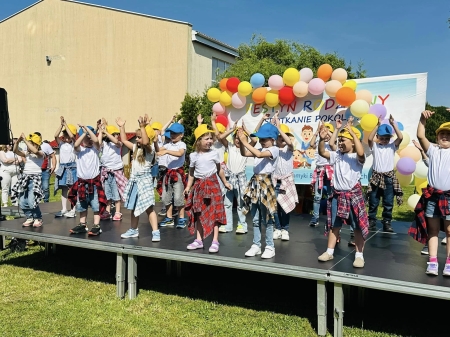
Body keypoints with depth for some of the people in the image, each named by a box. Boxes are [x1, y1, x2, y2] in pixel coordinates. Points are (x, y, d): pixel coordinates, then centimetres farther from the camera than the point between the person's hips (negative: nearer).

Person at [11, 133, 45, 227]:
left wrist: (25, 139, -22)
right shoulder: (27, 154, 12)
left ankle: (38, 218, 5)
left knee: (31, 202, -16)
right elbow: (16, 151, 4)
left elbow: (35, 151, -27)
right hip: (25, 178, 7)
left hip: (35, 178, -7)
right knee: (22, 202, 4)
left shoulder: (41, 153, -6)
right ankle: (30, 218, 21)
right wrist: (18, 141, -10)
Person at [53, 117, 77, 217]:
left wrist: (65, 124, -12)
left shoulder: (74, 143, 2)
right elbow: (56, 135, -8)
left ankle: (73, 210, 1)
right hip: (63, 167, 4)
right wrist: (61, 124, -12)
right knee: (64, 189, 8)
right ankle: (64, 209, 14)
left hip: (72, 167, -4)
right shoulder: (61, 143, 9)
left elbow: (71, 136, -16)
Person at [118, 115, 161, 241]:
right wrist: (122, 127, 19)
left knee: (148, 207, -11)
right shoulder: (136, 148, 13)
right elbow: (124, 141, 22)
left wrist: (143, 127, -36)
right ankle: (133, 230, 29)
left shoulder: (150, 148, -11)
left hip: (145, 179, -8)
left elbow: (146, 142, -33)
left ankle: (155, 232, -9)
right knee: (134, 207, 16)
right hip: (134, 180, 8)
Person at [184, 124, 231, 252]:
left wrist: (225, 183, 13)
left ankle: (215, 241, 4)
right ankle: (199, 240, 18)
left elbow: (219, 170, 8)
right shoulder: (193, 156, 1)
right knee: (199, 214, 8)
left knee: (214, 213, -3)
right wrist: (188, 186, 3)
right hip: (199, 186, 3)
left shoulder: (214, 153, -3)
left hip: (212, 184, -2)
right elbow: (191, 173, 9)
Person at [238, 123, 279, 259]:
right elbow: (244, 153, 9)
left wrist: (245, 142, -22)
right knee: (256, 219, 11)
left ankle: (270, 247, 11)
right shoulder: (260, 149, 12)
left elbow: (259, 154, -24)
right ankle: (256, 245, 20)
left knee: (267, 218, 1)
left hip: (265, 183, -7)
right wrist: (241, 141, -5)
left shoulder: (274, 149, -9)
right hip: (255, 183, 7)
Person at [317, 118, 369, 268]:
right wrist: (322, 139, -22)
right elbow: (322, 152, -4)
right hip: (337, 195, 5)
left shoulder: (356, 157, -9)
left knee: (358, 226, 2)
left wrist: (352, 133, -33)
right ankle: (329, 252, 24)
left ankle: (359, 255, 12)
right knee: (333, 225, 13)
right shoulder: (337, 155, 6)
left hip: (353, 194, -5)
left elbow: (361, 153, -32)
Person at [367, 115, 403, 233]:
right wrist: (378, 125, -15)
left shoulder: (392, 146, 5)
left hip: (389, 177, 0)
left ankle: (387, 223, 12)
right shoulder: (375, 146, 4)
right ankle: (371, 222, 14)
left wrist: (393, 124, -12)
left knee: (388, 203, 3)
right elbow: (369, 138, -15)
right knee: (373, 202, 5)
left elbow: (400, 137, -10)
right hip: (376, 176, 0)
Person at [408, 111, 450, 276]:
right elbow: (420, 136, 0)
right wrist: (423, 118, -9)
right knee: (432, 230, 6)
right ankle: (433, 262, 10)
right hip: (433, 196, 2)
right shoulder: (433, 150, 11)